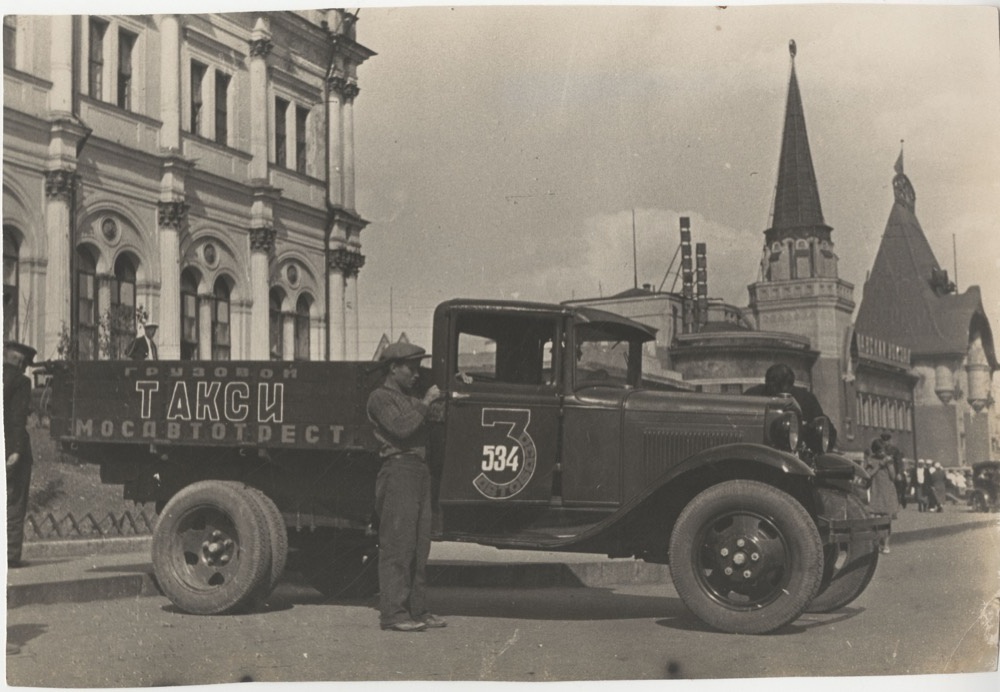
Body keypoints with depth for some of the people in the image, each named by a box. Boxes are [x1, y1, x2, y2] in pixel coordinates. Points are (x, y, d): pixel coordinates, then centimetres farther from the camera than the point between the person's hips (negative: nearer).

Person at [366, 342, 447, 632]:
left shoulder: (410, 398, 24)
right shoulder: (381, 397, -4)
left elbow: (438, 416, 22)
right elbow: (401, 427, -18)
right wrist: (425, 403, -13)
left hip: (420, 472, 9)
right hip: (398, 470, -9)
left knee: (419, 545, 10)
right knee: (397, 545, -9)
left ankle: (416, 609, 15)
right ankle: (392, 613, -7)